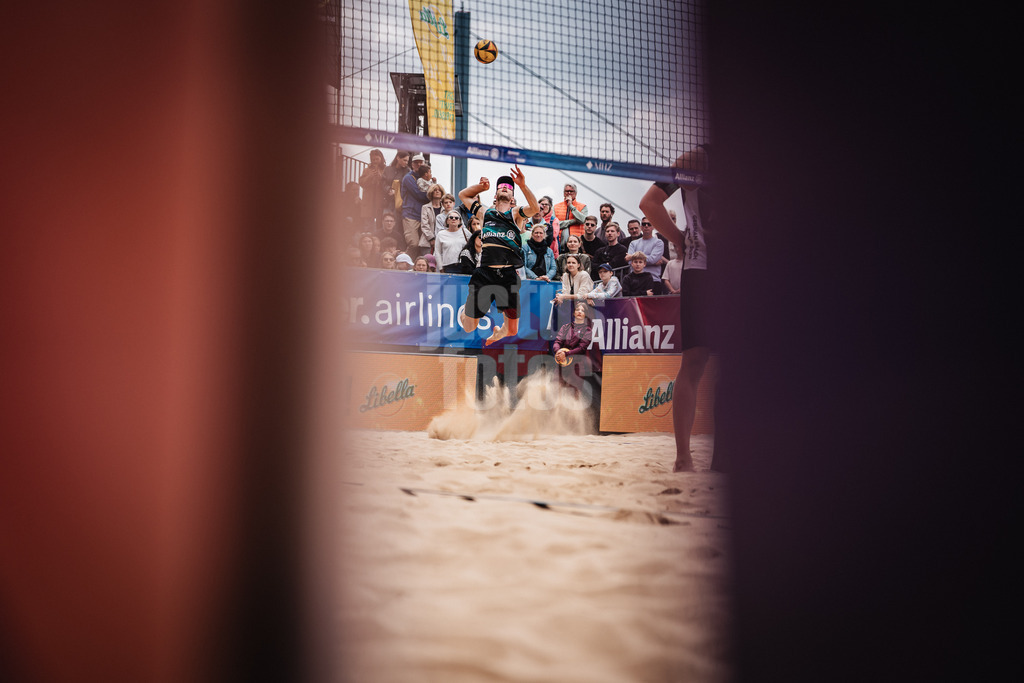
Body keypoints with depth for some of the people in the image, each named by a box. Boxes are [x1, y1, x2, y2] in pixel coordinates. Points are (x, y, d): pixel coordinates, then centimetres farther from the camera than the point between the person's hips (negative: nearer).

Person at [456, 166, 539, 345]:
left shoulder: (516, 214, 11)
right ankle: (465, 313, 40)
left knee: (512, 330, 5)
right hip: (484, 273, 1)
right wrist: (481, 187, 13)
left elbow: (535, 208, -10)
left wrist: (523, 185, -22)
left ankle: (498, 333, 40)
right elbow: (463, 195, 29)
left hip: (508, 275, -1)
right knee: (469, 328, 4)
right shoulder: (485, 213, 17)